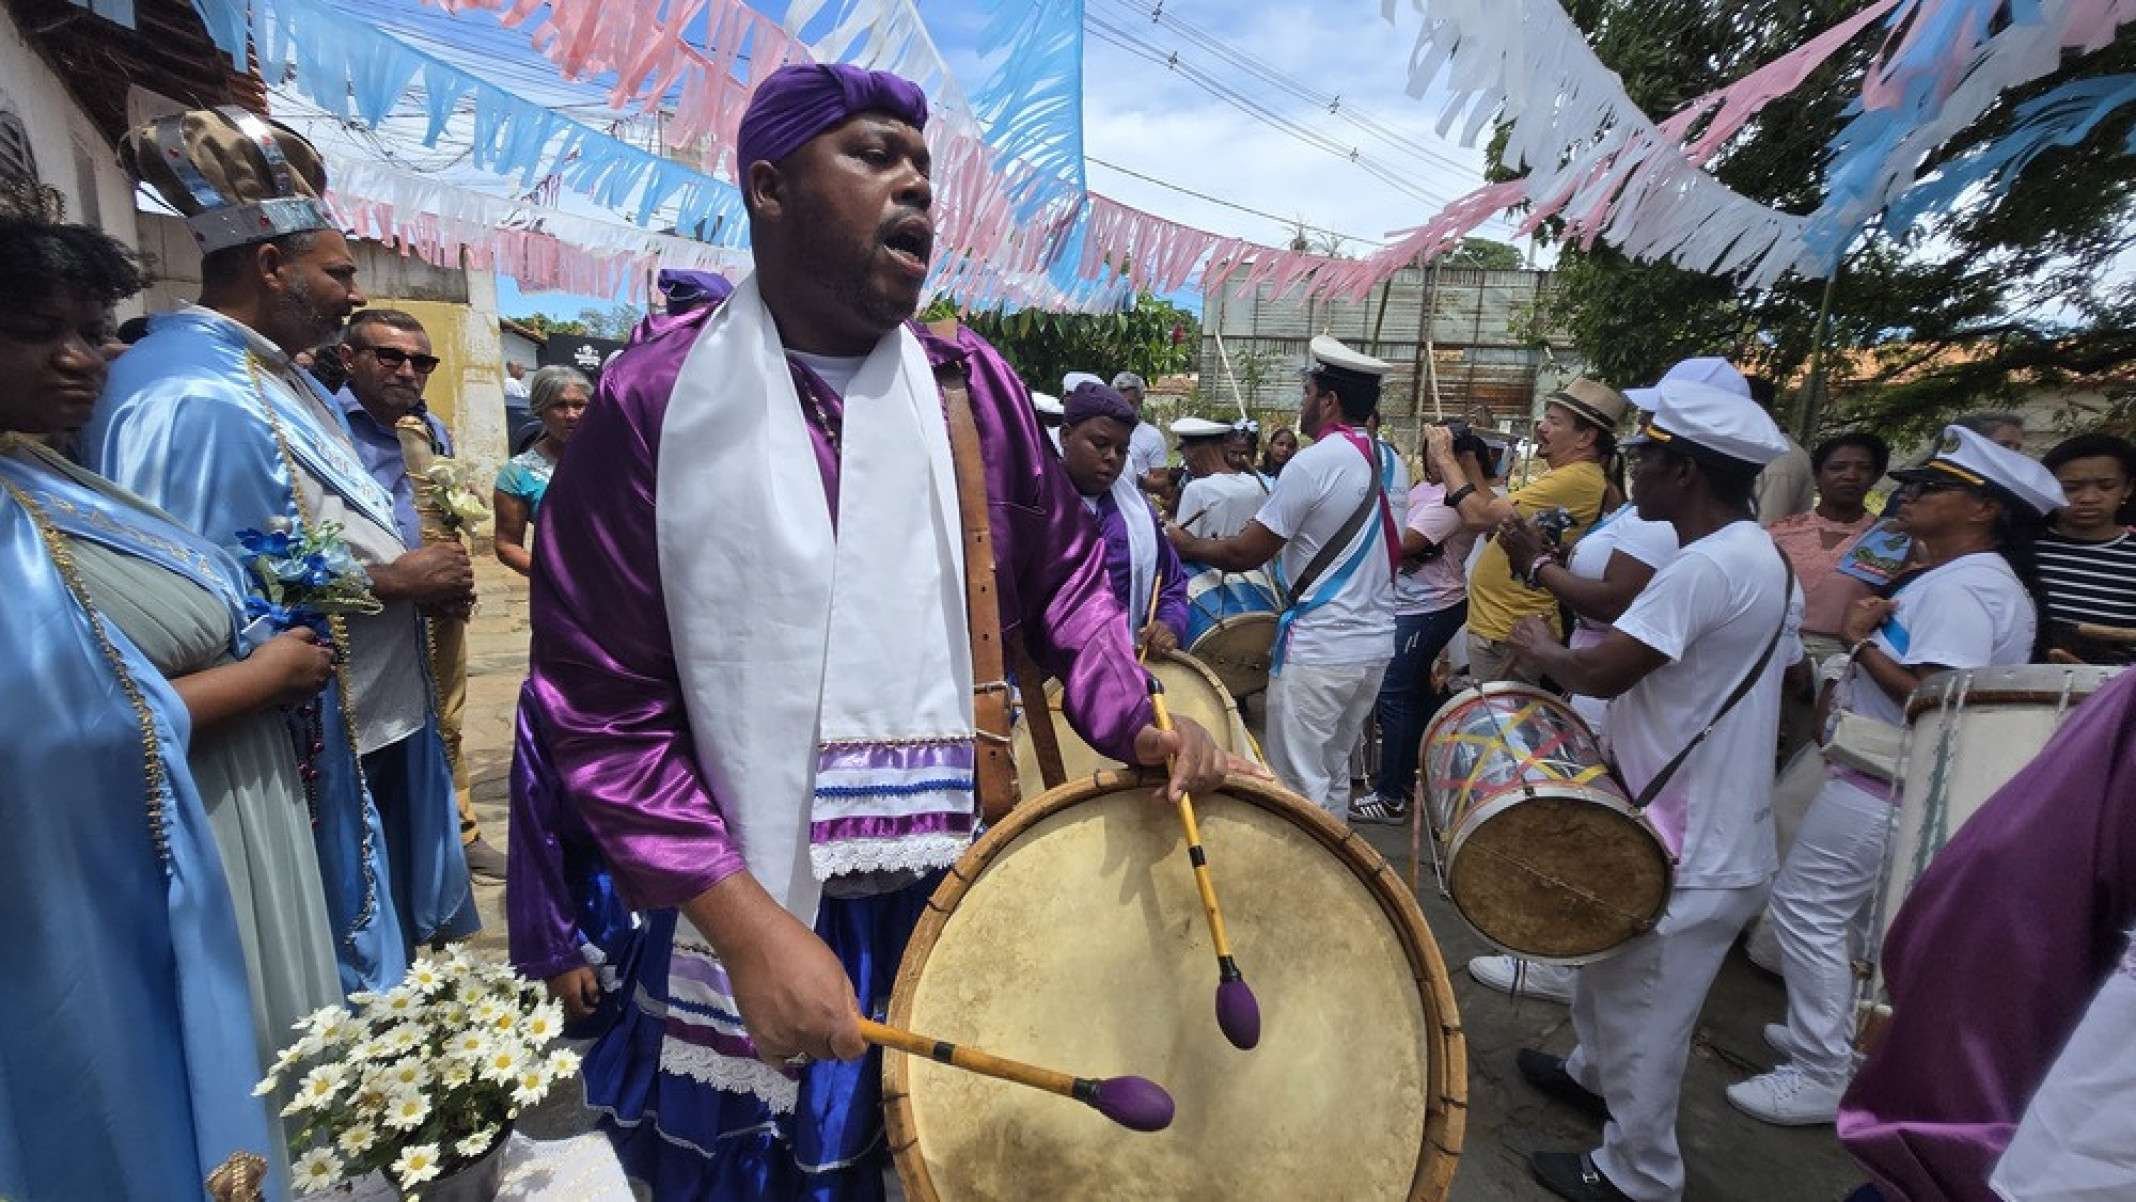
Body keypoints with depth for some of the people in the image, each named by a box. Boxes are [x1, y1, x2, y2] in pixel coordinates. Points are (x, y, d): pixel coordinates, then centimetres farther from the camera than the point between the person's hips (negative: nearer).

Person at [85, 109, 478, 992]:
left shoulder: (273, 374, 12)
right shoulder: (195, 400, -20)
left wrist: (419, 565, 4)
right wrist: (395, 581, -20)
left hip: (375, 717, 10)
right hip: (311, 745, -10)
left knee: (390, 939, 24)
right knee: (344, 996, 7)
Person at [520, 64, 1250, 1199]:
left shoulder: (972, 384, 1)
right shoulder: (653, 399, -9)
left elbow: (1066, 573, 10)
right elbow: (598, 702, -10)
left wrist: (1133, 719, -6)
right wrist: (744, 920, -16)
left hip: (965, 892, 3)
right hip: (743, 907, -2)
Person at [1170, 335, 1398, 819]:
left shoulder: (1315, 462, -15)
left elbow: (1247, 553, -13)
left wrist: (1187, 545, 3)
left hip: (1318, 650, -8)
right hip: (1376, 644, 8)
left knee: (1301, 786, 1)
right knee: (1334, 774, 19)